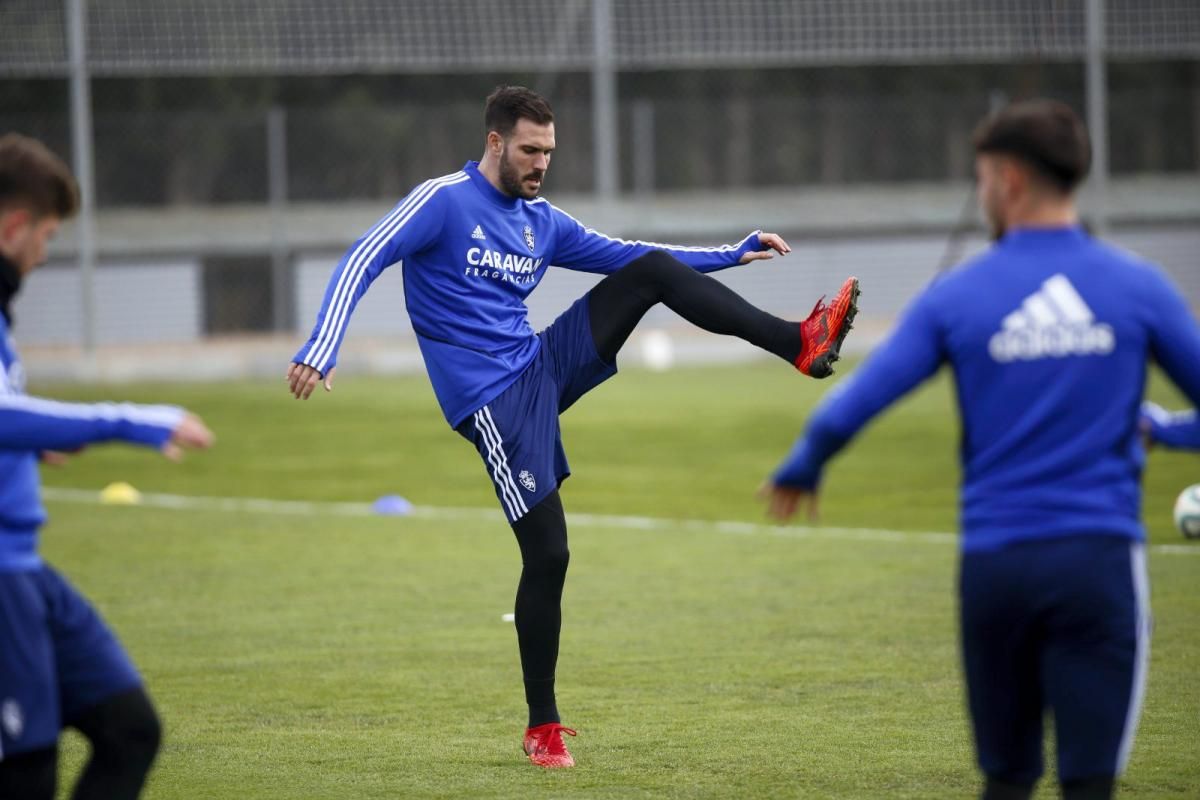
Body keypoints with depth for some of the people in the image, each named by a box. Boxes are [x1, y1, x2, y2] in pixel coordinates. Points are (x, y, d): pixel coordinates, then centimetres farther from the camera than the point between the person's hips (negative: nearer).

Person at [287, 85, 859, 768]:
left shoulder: (542, 223, 14)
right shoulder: (443, 201, -6)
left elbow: (628, 257, 22)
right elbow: (363, 261, -13)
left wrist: (735, 255, 17)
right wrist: (322, 349, -27)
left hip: (545, 369, 7)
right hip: (493, 399, -6)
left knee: (655, 271, -8)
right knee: (548, 553, -10)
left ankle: (799, 345, -17)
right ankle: (543, 728, 3)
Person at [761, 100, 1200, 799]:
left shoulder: (957, 296, 0)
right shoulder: (1139, 287, 0)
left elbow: (853, 404, 1)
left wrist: (799, 473, 21)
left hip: (994, 562, 1)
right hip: (1101, 559, -1)